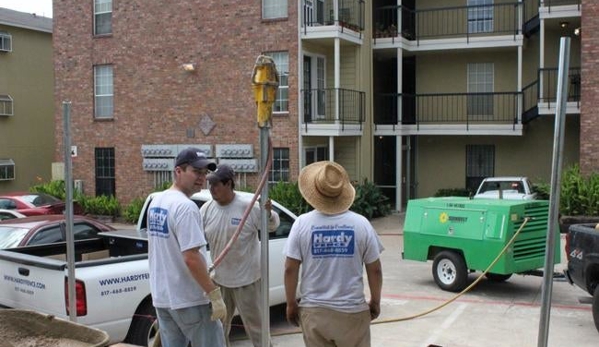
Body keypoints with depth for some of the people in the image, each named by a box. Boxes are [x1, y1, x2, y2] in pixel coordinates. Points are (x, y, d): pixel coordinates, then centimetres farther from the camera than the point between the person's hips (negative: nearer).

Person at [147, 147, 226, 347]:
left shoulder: (156, 202, 10)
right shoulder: (185, 206, -20)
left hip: (161, 297, 9)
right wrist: (214, 294, -21)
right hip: (190, 300, -9)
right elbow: (191, 258, -26)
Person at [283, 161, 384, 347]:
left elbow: (290, 269, -5)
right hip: (352, 310, 0)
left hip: (313, 310, 0)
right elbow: (374, 270, -1)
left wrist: (291, 304, 7)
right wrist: (375, 302, 13)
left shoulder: (302, 223, -6)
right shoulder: (361, 224, -5)